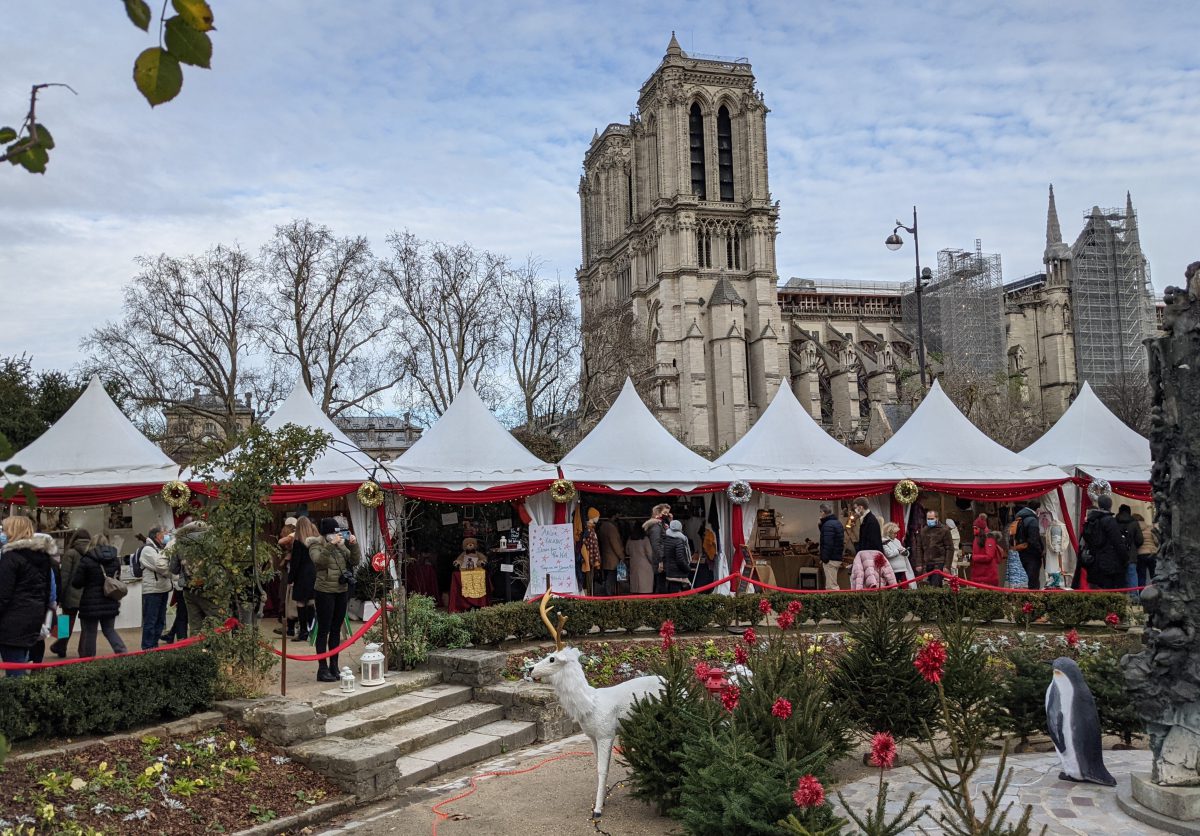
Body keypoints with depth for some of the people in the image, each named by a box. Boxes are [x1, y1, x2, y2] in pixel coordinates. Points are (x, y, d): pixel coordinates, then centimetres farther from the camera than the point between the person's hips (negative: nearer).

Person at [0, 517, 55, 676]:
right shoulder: (44, 555, 11)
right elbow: (47, 590, 17)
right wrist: (42, 617, 22)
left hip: (13, 621, -8)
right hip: (34, 617, 8)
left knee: (14, 671, -4)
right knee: (21, 666, 18)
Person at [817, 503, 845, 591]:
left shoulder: (828, 524, -17)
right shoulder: (837, 522, 15)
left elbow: (827, 544, -24)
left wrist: (824, 558, -19)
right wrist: (820, 525, 11)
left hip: (831, 558, -10)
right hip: (838, 557, 10)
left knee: (831, 586, -8)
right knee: (833, 584, 18)